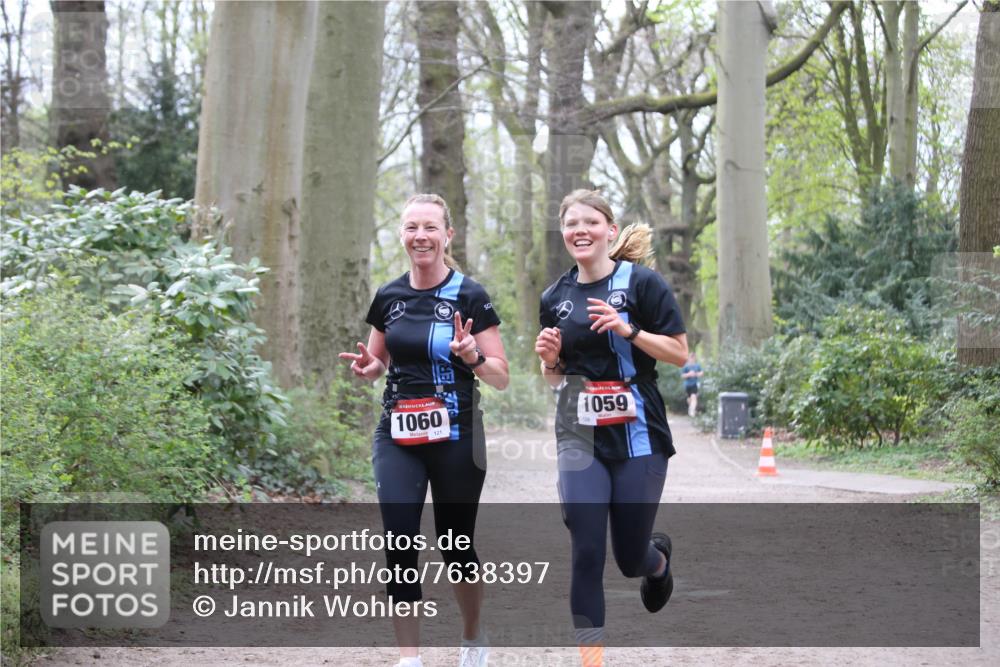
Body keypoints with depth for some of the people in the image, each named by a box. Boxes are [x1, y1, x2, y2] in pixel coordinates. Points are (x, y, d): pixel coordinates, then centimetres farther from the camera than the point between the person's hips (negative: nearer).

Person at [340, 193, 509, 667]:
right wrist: (366, 367, -4)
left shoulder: (470, 297, -6)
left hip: (455, 439, -3)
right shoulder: (388, 298, 5)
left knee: (456, 547, 7)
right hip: (398, 438, 3)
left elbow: (501, 378, -5)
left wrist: (472, 354, -25)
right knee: (399, 545, -11)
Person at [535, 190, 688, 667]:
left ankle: (659, 559, 44)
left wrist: (628, 329, -20)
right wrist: (549, 357, -5)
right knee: (585, 552, -8)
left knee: (630, 558, 6)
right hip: (580, 439, 3)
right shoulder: (555, 298, 8)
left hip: (638, 436, -3)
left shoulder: (641, 283, -6)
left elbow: (679, 353, -7)